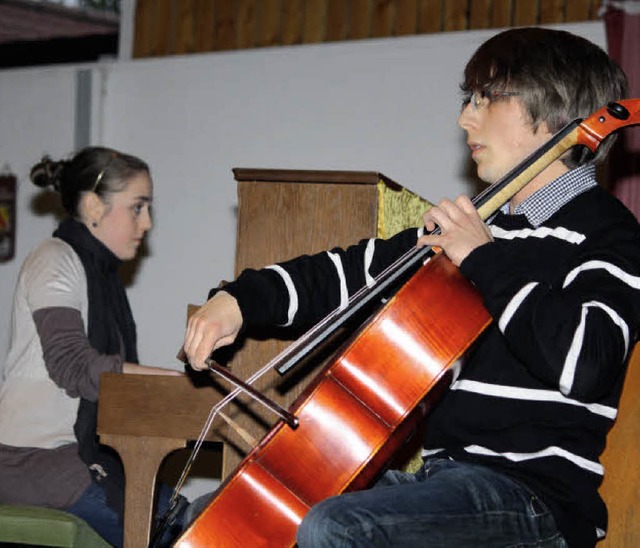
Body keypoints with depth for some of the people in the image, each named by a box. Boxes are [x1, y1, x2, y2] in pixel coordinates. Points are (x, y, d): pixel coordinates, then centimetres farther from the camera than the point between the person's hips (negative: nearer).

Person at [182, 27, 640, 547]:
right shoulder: (480, 225, 16)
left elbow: (582, 364, -26)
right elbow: (351, 273, 22)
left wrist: (487, 260, -16)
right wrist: (240, 299, 8)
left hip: (533, 495, -8)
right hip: (439, 473, 8)